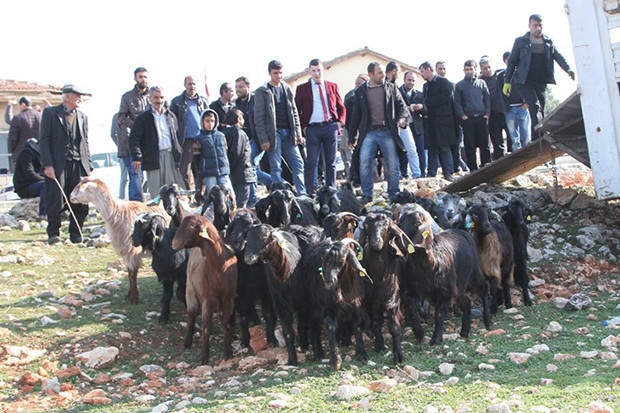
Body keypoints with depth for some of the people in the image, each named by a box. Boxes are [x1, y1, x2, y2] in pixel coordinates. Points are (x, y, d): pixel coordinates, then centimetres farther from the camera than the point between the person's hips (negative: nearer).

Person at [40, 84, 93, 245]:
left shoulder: (82, 117, 18)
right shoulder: (50, 113, 4)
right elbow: (44, 140, -2)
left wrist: (88, 166, 9)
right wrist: (47, 165, -11)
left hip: (78, 165, 4)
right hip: (57, 165, -4)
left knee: (81, 203, 1)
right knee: (55, 201, -3)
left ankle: (76, 235, 13)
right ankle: (53, 234, 11)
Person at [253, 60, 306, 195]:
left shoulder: (287, 89, 13)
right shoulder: (262, 92, -2)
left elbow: (294, 112, 15)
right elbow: (259, 118, -6)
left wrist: (298, 133, 6)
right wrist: (263, 139, -12)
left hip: (288, 132, 5)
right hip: (273, 132, -5)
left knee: (298, 163, 1)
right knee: (276, 167, -3)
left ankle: (302, 194, 4)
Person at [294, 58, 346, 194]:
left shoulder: (332, 86, 12)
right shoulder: (302, 89, 5)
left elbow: (341, 107, 17)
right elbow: (297, 110, 6)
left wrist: (340, 122, 2)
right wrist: (303, 127, -5)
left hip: (331, 127, 2)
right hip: (312, 128, -2)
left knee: (331, 161, 7)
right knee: (311, 162, -6)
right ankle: (309, 192, -4)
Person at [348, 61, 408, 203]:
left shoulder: (391, 88, 11)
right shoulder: (361, 91, 10)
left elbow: (401, 105, 11)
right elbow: (356, 115, 12)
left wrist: (402, 118, -11)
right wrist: (352, 137, 11)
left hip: (387, 132, 1)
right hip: (369, 132, 0)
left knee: (392, 165, 1)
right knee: (364, 161, -15)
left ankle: (394, 196, 12)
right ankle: (367, 195, -6)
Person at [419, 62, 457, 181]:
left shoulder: (444, 82, -2)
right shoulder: (426, 86, 19)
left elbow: (445, 97, -14)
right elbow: (425, 101, 17)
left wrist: (426, 103, -14)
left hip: (443, 119, -6)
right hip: (430, 120, 6)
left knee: (444, 147, -4)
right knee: (432, 148, 4)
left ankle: (448, 172, 1)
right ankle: (431, 173, 6)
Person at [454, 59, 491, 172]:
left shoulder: (481, 83, 12)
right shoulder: (459, 85, 7)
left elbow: (487, 99, 9)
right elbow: (457, 103, 4)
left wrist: (487, 114, -1)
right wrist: (462, 115, -6)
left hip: (482, 117, 1)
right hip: (467, 119, -1)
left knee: (484, 144, 0)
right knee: (470, 146, 0)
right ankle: (473, 169, 4)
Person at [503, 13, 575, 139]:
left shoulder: (548, 42, 12)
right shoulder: (520, 41, 3)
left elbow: (558, 56, 2)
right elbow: (512, 61, 4)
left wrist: (568, 69, -16)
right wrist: (507, 81, -1)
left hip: (542, 83, 4)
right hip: (526, 82, -4)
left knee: (540, 111, 5)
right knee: (535, 107, -20)